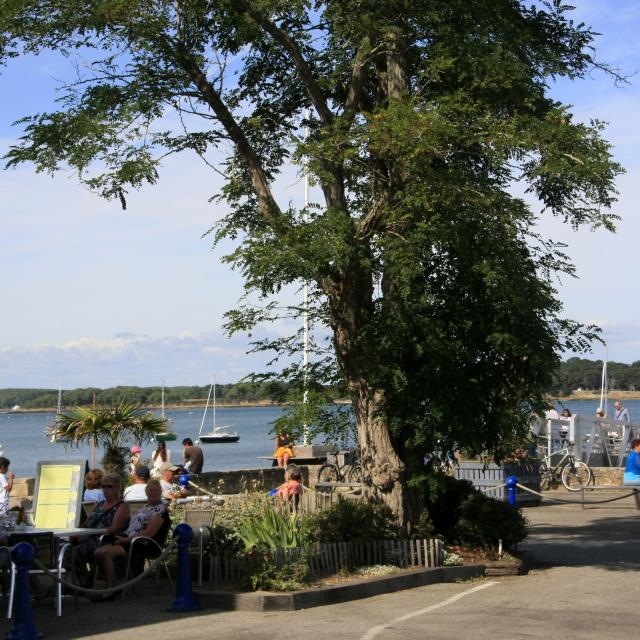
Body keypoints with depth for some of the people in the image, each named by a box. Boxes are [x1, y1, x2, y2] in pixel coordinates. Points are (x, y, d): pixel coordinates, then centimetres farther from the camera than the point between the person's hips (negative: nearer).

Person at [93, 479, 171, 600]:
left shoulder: (160, 510, -7)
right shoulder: (146, 507, 22)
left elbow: (148, 533, -18)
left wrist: (126, 539, -18)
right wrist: (123, 536, 3)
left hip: (145, 545, -9)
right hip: (130, 539, 9)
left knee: (107, 553, -26)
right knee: (98, 552, -5)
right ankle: (111, 585, 2)